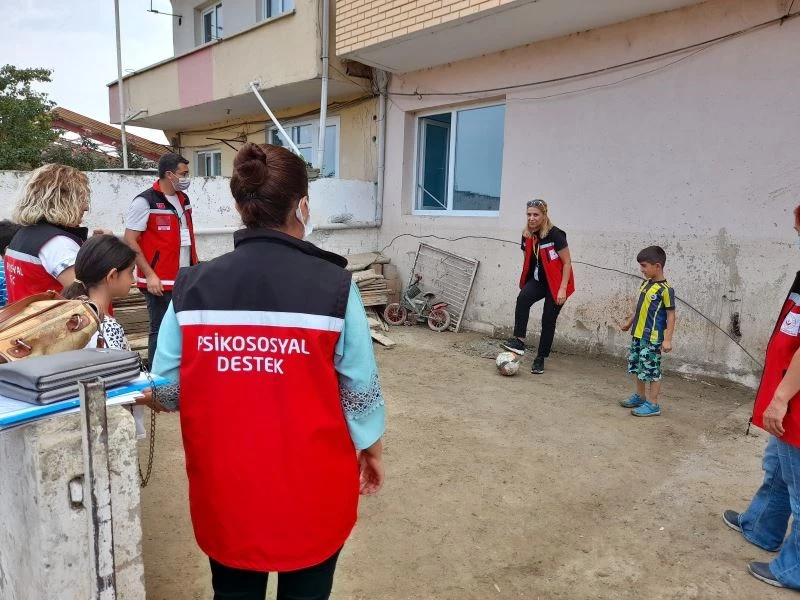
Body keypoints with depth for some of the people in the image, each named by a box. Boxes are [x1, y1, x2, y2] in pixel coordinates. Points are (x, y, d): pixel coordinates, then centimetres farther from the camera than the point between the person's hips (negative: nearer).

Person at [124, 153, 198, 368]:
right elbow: (130, 241, -12)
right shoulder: (145, 201, -10)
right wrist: (149, 275, -17)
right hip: (160, 283, -7)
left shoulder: (183, 199, 12)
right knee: (161, 331, 1)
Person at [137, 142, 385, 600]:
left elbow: (165, 388, -3)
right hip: (311, 485, -1)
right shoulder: (333, 285, -15)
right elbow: (360, 386, -8)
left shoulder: (193, 285, -9)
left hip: (224, 487, 2)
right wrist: (372, 449, 9)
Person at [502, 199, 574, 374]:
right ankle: (518, 340, -26)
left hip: (555, 283, -4)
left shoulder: (555, 234, -18)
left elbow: (567, 263, -14)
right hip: (538, 280, 4)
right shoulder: (527, 235, -1)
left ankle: (540, 359, 15)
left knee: (548, 321, 1)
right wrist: (525, 285, 12)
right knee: (522, 298, -27)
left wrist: (562, 289, -19)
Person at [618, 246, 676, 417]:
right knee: (637, 367, 18)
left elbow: (671, 315, -16)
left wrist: (668, 339, -20)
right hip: (638, 334, 9)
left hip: (653, 338, -9)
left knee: (651, 370, -1)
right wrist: (629, 322, 28)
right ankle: (640, 397, 33)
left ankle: (653, 404, 9)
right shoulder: (645, 284, 8)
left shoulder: (665, 289, -16)